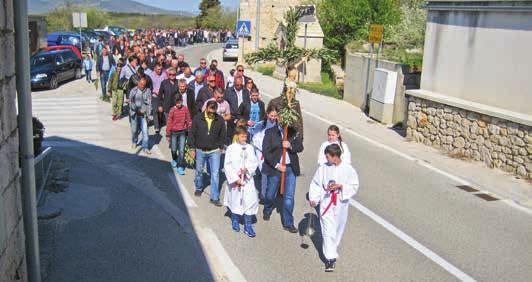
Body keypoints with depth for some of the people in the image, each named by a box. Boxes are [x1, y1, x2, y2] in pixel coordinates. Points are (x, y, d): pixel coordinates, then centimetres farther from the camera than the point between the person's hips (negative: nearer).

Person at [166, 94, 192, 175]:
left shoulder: (185, 109, -5)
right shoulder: (172, 110, -9)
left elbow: (188, 120, 5)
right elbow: (169, 122, -3)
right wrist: (168, 135, 0)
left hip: (183, 132, 0)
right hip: (174, 132, 0)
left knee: (181, 150, -3)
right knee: (174, 149, 11)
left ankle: (180, 167, 3)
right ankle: (174, 160, 42)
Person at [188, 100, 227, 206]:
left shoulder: (220, 120, -5)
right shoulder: (197, 118, -8)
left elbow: (222, 135, 7)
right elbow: (191, 133, -2)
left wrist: (221, 147, 5)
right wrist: (192, 148, -3)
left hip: (214, 151, 0)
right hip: (200, 150, 1)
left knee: (215, 174, -5)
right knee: (199, 171, 18)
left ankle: (215, 198, 2)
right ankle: (199, 188, 45)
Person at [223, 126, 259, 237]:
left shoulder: (249, 148, 3)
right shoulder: (231, 148, -4)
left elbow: (254, 162, -2)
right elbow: (227, 165, -6)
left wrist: (246, 169, -21)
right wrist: (235, 178, -12)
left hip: (247, 179, 1)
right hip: (235, 180, -1)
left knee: (250, 201, -5)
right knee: (235, 201, 11)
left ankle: (248, 226, 4)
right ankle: (235, 222, 35)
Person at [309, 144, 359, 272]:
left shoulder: (348, 169, -10)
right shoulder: (323, 168, -5)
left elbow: (354, 186, -7)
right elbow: (316, 184, 1)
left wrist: (340, 186, -21)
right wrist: (313, 199, -9)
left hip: (341, 204, 1)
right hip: (326, 203, 0)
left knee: (338, 230, 16)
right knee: (328, 230, -6)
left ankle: (332, 251, 41)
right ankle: (330, 258, -2)